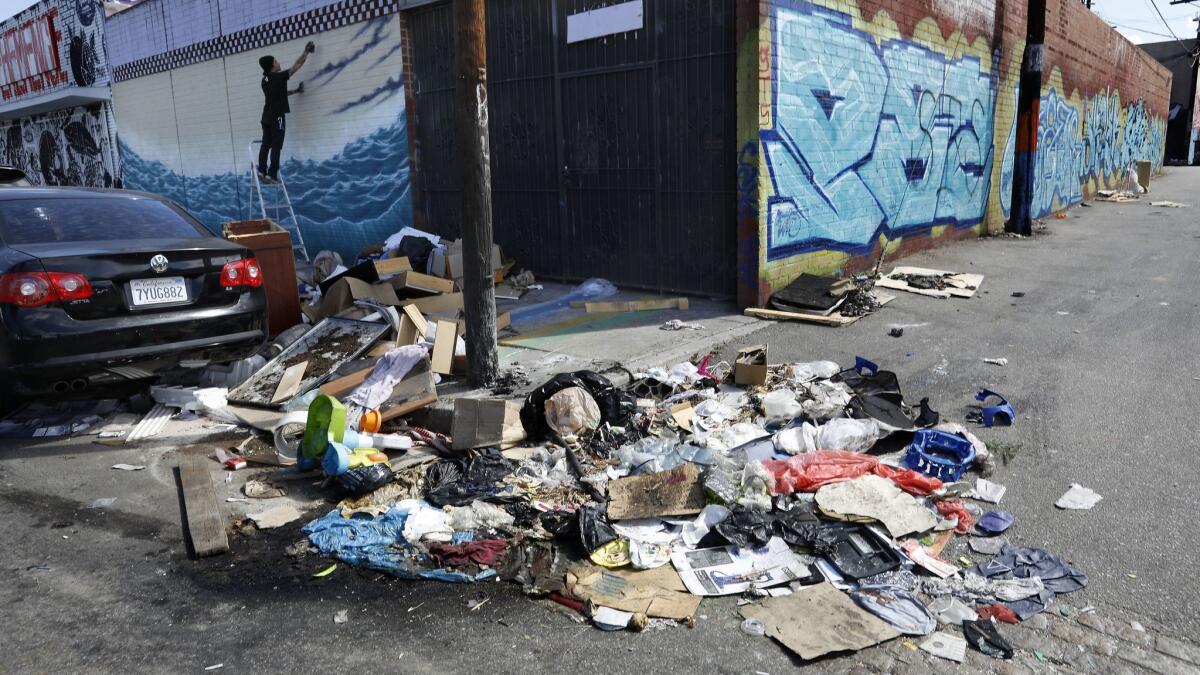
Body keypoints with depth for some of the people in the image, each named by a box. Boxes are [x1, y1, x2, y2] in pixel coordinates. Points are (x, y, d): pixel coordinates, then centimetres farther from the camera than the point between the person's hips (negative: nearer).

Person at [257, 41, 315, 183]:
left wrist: (295, 91, 33)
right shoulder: (279, 77, -11)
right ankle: (271, 174, -10)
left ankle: (262, 171, 1)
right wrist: (306, 51, 7)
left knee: (266, 144, 7)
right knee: (276, 146, -7)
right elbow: (297, 65, -4)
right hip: (277, 116, -8)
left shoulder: (265, 80, 12)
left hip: (266, 116, 8)